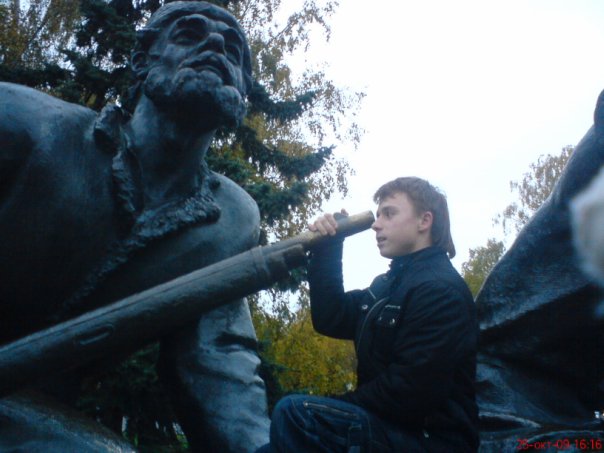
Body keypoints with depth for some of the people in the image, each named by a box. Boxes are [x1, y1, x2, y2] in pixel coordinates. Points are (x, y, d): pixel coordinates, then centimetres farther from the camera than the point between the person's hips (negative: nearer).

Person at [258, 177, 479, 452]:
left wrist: (334, 407, -10)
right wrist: (326, 249, 5)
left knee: (294, 412, -27)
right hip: (391, 429, 10)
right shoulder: (391, 284, 18)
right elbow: (330, 319, 13)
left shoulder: (440, 290, -15)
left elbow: (405, 393, -22)